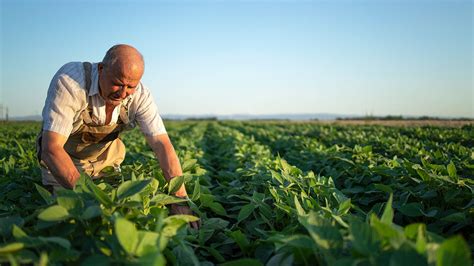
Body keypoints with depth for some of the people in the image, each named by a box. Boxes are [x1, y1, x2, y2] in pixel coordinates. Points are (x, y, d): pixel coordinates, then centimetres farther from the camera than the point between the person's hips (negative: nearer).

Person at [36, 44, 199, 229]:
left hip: (105, 158, 3)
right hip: (62, 158, -3)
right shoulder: (69, 81, -35)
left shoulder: (140, 96, -23)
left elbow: (162, 145, -28)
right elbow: (52, 148, -39)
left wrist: (180, 199, -39)